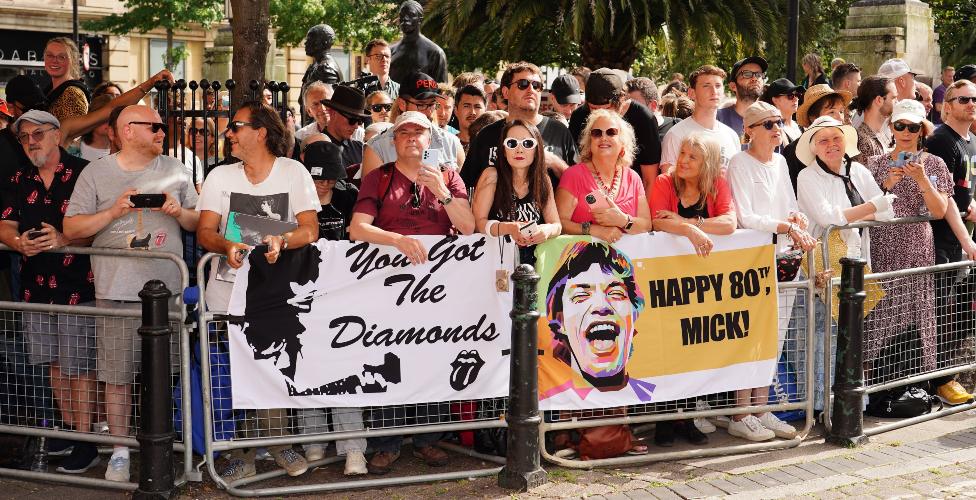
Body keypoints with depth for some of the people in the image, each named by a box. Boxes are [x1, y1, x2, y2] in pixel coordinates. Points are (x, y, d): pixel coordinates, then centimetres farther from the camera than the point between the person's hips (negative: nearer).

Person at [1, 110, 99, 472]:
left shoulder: (83, 174, -8)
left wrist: (64, 239, -26)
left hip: (78, 286, -6)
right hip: (36, 287, 6)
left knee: (79, 367, -3)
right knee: (54, 364, 13)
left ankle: (85, 444, 3)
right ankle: (69, 430, 26)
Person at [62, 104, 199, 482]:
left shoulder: (175, 170, 10)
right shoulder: (96, 173, 3)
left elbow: (198, 223, 14)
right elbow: (71, 228, 0)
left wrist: (180, 213, -7)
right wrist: (113, 212, -12)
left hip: (167, 288, 2)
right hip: (117, 290, -2)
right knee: (117, 373, 2)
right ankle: (120, 451, 12)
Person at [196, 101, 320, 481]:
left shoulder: (293, 172, 3)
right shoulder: (220, 176, 8)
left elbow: (310, 229, -4)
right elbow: (205, 231, 1)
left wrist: (282, 240, -25)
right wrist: (227, 246, -21)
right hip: (230, 289, 1)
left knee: (278, 370, -6)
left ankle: (277, 443, 15)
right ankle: (242, 455, 8)